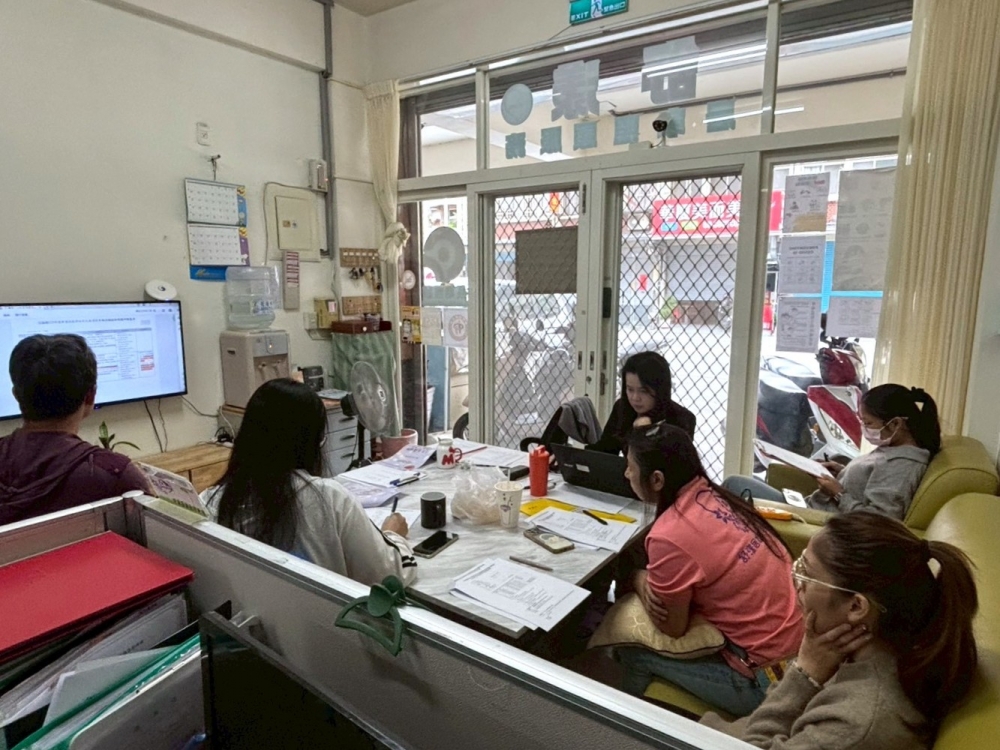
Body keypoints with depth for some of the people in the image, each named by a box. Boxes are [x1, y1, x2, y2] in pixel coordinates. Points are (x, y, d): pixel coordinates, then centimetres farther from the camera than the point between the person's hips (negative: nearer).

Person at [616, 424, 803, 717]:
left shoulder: (669, 536, -26)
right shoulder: (711, 495, -4)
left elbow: (672, 627, -12)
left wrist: (640, 581, 2)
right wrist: (654, 581, -6)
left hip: (766, 676, -7)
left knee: (632, 648, 1)